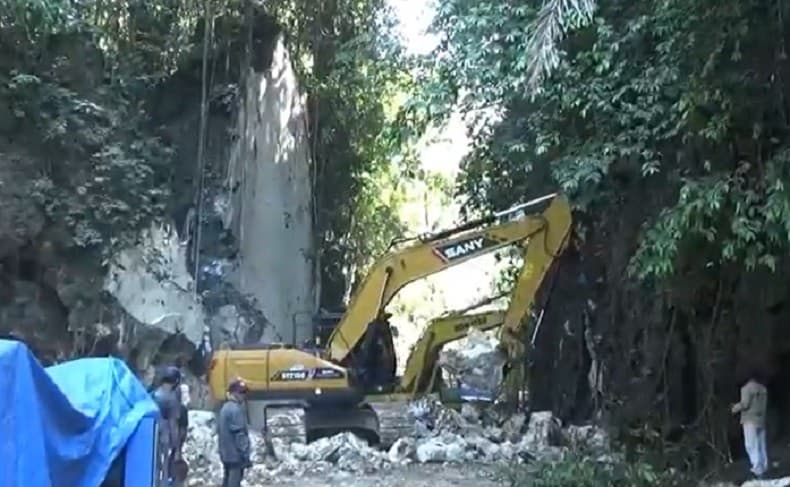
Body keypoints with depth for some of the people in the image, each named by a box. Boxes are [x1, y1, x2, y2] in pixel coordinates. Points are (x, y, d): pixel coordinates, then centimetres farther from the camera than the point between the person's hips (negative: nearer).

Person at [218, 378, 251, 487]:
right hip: (236, 454, -10)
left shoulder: (224, 408, 12)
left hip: (226, 454, 10)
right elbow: (240, 434, -21)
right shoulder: (236, 409, -18)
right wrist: (246, 455, -19)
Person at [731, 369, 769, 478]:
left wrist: (735, 408, 1)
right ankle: (763, 468, 15)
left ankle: (758, 469, -11)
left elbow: (745, 404, -17)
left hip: (750, 420, -7)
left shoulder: (747, 388, -11)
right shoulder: (763, 389, 10)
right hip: (761, 420, 7)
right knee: (761, 445, 12)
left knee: (752, 445, -6)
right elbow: (764, 404, 14)